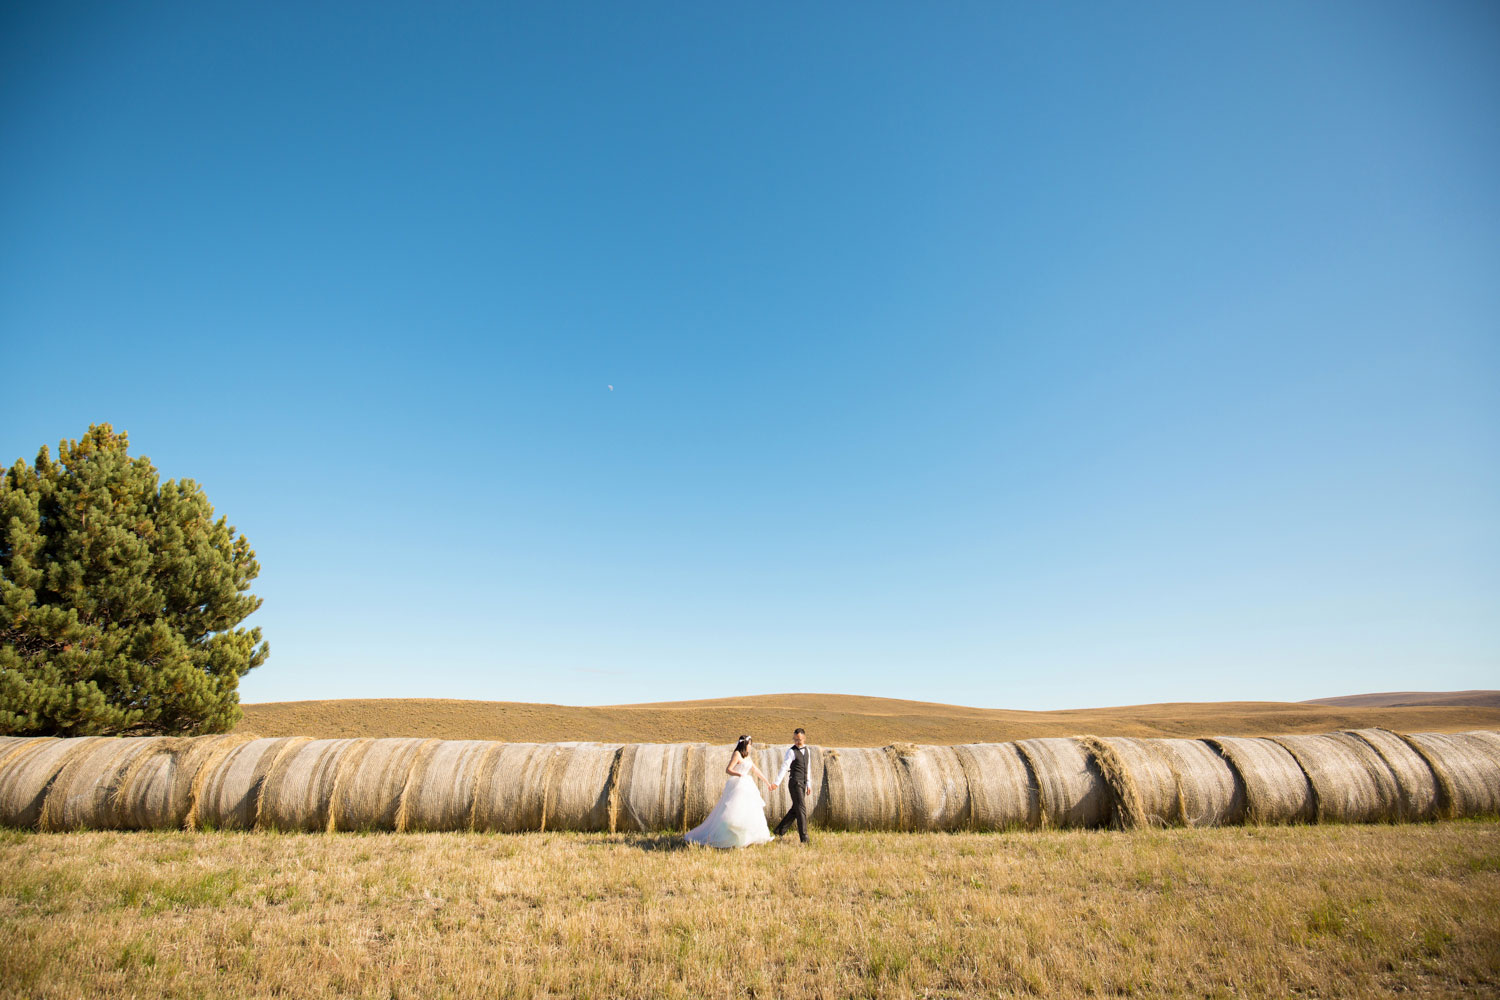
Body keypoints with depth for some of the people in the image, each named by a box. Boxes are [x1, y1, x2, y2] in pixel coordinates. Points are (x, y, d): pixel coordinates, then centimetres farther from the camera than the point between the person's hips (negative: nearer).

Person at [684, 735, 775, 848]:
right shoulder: (737, 754, -10)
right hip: (736, 785, -9)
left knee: (752, 812, 9)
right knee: (729, 814, -13)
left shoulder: (747, 756, 15)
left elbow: (756, 770, 21)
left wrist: (767, 782, 24)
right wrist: (740, 774, -35)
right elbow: (728, 770, -18)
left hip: (745, 787, 9)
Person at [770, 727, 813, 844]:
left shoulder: (807, 750, 12)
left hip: (803, 784, 7)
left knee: (795, 810, 12)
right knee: (801, 809, -10)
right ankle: (804, 838, -6)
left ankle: (779, 831, 24)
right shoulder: (791, 751, -11)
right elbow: (784, 767, -21)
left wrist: (809, 785, 18)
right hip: (795, 784, -7)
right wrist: (777, 783, -31)